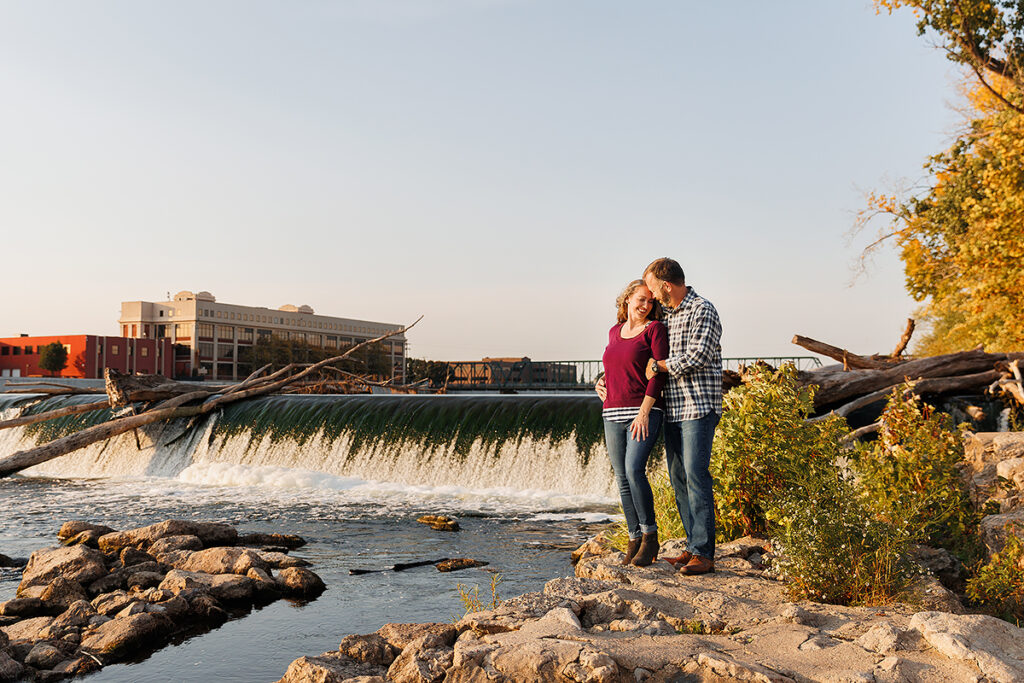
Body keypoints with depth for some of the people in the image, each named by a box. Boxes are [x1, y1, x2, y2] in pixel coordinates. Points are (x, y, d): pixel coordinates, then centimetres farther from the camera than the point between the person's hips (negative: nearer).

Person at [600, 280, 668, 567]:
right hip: (613, 414, 6)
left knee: (634, 470, -19)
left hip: (643, 413, -6)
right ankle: (634, 540, 12)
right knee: (622, 478, 4)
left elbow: (659, 371, -9)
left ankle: (650, 536, -6)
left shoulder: (654, 329, -2)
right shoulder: (614, 332, 16)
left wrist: (644, 411, -16)